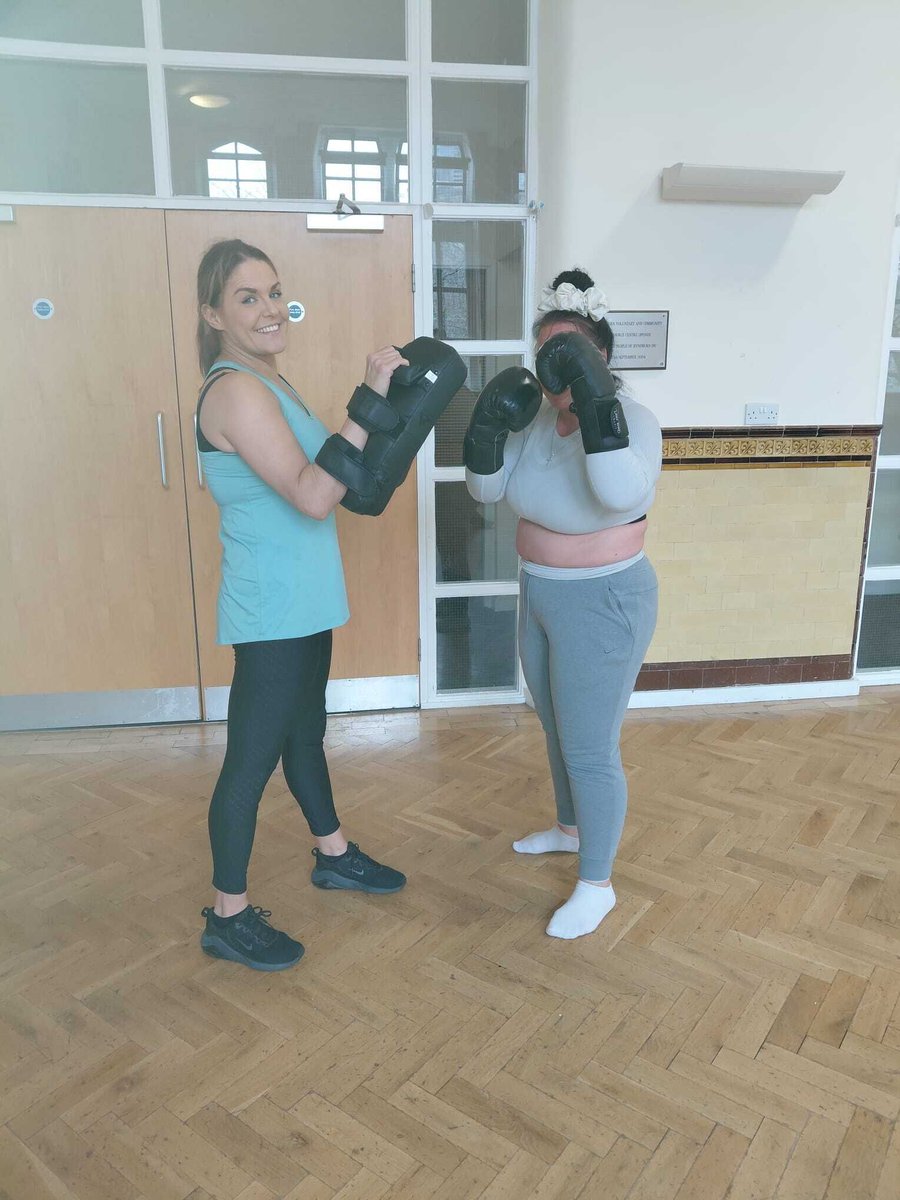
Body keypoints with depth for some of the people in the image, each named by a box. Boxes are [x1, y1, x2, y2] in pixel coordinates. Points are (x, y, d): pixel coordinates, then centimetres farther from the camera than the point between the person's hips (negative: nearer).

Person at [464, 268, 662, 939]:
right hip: (542, 597, 8)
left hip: (602, 606, -8)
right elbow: (488, 488, -2)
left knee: (590, 750, 3)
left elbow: (622, 494, -41)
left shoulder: (633, 422, -21)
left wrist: (596, 400, -46)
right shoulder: (540, 416, -2)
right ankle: (572, 829, 49)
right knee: (559, 729, 24)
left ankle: (597, 884, 23)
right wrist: (490, 427, -18)